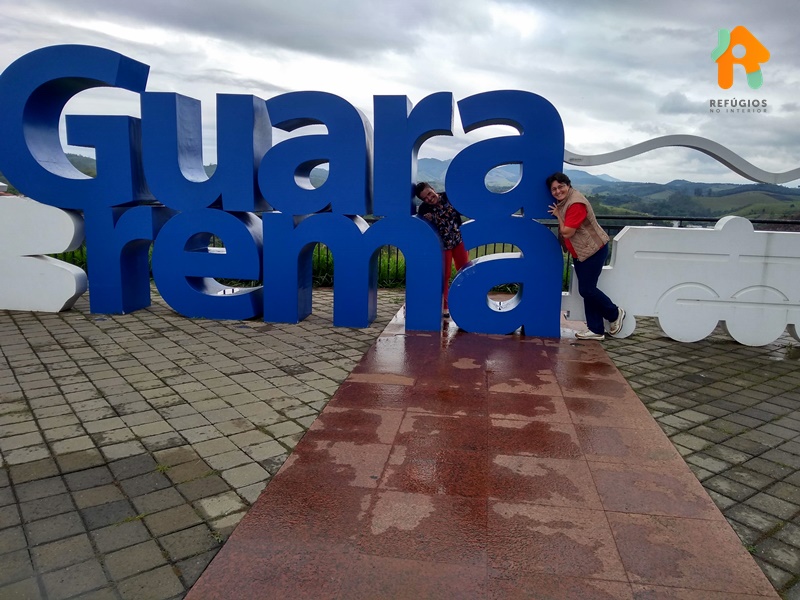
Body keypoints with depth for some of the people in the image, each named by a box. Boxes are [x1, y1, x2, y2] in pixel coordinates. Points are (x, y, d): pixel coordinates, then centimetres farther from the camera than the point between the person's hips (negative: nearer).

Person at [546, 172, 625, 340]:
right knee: (586, 290, 9)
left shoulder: (576, 203, -23)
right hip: (581, 253, 10)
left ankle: (615, 313, 17)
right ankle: (596, 330, 16)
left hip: (594, 250, -10)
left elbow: (567, 232, -23)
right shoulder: (563, 202, 9)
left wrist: (558, 215, -11)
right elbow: (564, 232, 15)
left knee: (586, 289, -8)